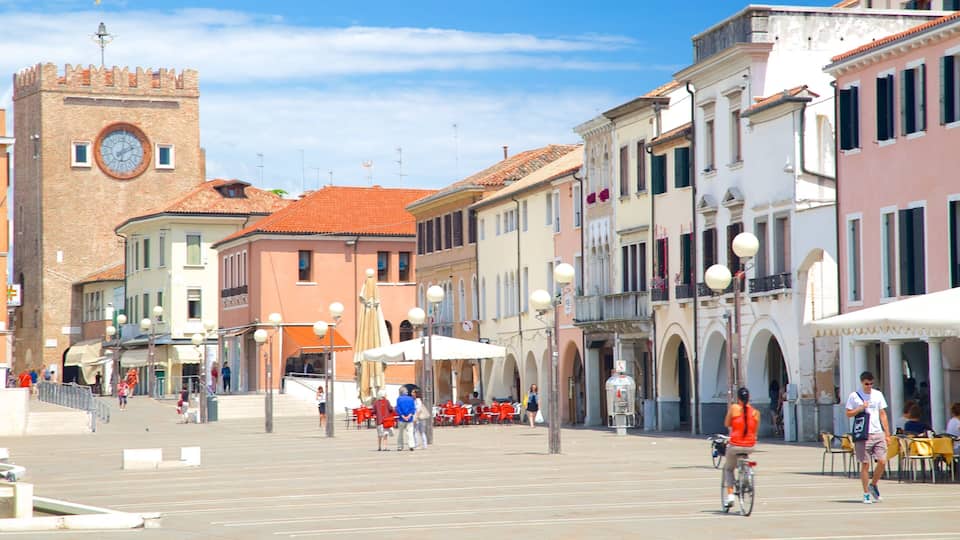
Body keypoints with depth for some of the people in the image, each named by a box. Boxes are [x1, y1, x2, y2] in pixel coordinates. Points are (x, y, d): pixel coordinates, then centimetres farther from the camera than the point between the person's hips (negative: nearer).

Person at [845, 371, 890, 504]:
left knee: (882, 461, -5)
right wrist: (860, 409, -13)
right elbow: (848, 414, 4)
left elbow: (883, 414, 14)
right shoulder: (854, 396, 1)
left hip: (878, 433, 3)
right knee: (865, 464, -2)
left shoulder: (878, 394, 11)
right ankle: (866, 494, 6)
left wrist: (887, 433, 10)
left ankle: (873, 485, 19)